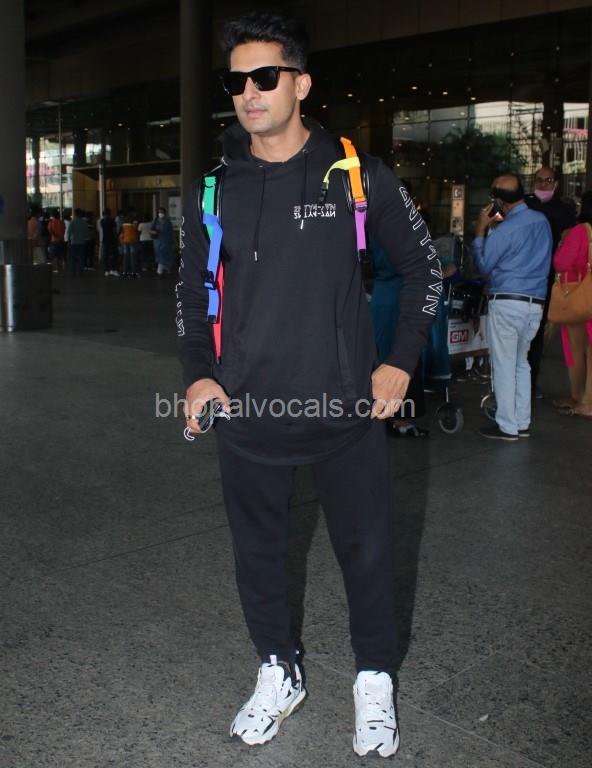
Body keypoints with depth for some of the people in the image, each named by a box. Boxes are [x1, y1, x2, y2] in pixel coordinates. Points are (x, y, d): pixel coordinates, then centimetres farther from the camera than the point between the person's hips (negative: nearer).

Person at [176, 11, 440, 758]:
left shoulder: (356, 175, -4)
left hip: (346, 411, -2)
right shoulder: (212, 189, 3)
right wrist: (198, 373, 1)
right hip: (246, 415, 3)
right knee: (257, 551, 14)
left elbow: (422, 264, 6)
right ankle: (278, 673, 37)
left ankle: (374, 681, 32)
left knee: (366, 550, 8)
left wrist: (401, 361, -1)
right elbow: (191, 290, 14)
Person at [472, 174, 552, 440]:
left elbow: (483, 265, -3)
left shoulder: (503, 230, -14)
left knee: (504, 365, 1)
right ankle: (522, 423, 20)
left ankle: (507, 426, 5)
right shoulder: (542, 221, 7)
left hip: (507, 303, -7)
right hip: (535, 304, 7)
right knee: (521, 363, 17)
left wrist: (481, 231, 3)